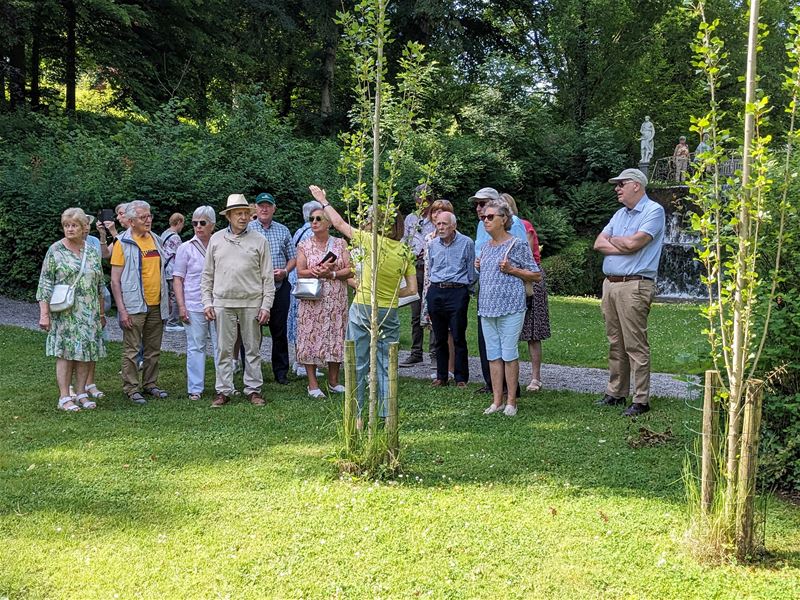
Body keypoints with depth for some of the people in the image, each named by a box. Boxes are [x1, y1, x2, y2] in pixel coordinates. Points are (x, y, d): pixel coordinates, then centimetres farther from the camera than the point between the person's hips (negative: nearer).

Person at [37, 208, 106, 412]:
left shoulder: (92, 252, 9)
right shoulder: (55, 251, -2)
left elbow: (99, 284, 15)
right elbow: (45, 284, -4)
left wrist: (101, 312, 14)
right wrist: (44, 314, -10)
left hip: (89, 313, 4)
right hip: (64, 313, -4)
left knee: (86, 352, 5)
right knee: (65, 353, -3)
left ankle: (81, 393, 15)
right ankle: (64, 397, 3)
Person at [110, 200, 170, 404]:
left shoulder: (156, 240, 11)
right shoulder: (123, 243, -7)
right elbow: (115, 280, -9)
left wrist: (167, 299, 18)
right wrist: (122, 309, -15)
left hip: (156, 305, 6)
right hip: (134, 306, -6)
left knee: (153, 349, 12)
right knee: (131, 350, 0)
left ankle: (150, 384, 23)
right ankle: (131, 388, 8)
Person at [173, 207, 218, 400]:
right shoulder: (186, 248, 2)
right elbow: (177, 279, 2)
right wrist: (181, 305, -6)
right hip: (194, 306, -2)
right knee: (196, 347, 3)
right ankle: (195, 388, 10)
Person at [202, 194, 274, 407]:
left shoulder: (259, 241, 4)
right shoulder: (216, 240, 9)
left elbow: (267, 276, 3)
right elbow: (207, 274, 12)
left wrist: (266, 305, -3)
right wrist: (207, 302, 4)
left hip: (251, 303, -1)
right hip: (223, 303, 1)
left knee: (253, 348, 5)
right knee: (224, 349, 4)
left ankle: (254, 389, 14)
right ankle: (224, 390, 11)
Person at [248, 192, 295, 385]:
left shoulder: (283, 230, 12)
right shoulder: (247, 230, 3)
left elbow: (293, 257, 14)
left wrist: (285, 271, -5)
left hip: (280, 286, 3)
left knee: (280, 331, 7)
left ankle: (281, 372, 16)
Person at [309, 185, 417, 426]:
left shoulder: (372, 241, -12)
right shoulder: (406, 252, -2)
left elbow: (339, 224, -1)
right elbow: (412, 289, 0)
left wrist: (323, 200, 12)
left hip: (363, 309, -3)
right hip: (390, 313, 3)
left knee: (358, 365, 7)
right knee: (386, 365, 10)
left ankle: (356, 416, 12)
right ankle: (388, 416, 10)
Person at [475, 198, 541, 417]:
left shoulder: (517, 245, -5)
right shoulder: (485, 247, 15)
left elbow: (536, 275, -3)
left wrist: (512, 270, -13)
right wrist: (480, 268, 8)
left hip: (510, 307, -7)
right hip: (487, 307, 7)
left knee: (509, 354, -3)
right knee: (493, 355, 8)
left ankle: (511, 402, 5)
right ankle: (497, 401, 14)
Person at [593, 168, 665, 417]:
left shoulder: (654, 211, -5)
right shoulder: (620, 214, 20)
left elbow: (633, 242, -17)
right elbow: (598, 243, 9)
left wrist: (612, 239, 2)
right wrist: (623, 246, -8)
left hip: (634, 286, -8)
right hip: (610, 284, 8)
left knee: (635, 345, -7)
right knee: (615, 344, 12)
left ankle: (641, 400, -2)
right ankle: (616, 393, 20)